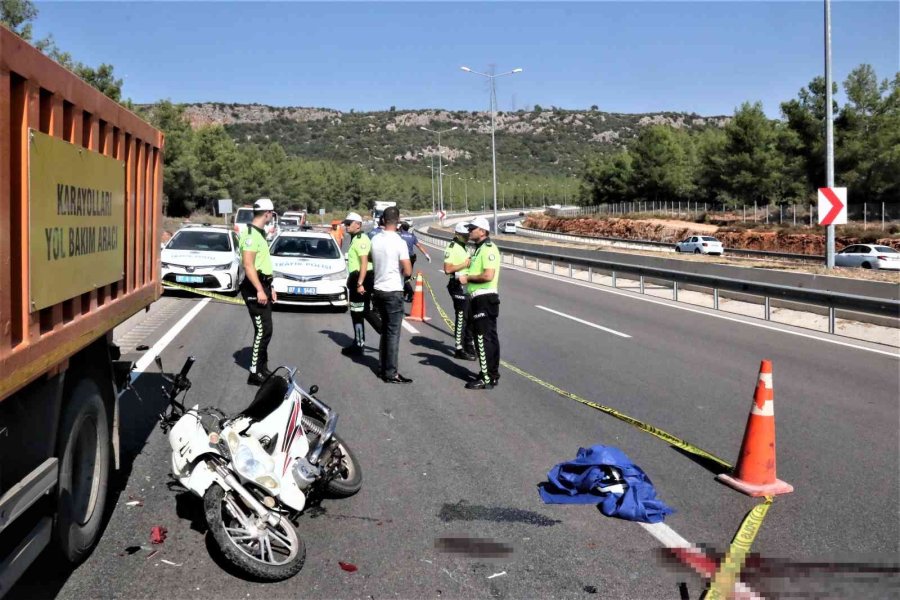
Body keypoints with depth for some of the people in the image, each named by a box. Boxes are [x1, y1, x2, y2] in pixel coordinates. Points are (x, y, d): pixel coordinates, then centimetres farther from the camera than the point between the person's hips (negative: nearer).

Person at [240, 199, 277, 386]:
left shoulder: (260, 233, 17)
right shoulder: (251, 233, -15)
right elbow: (248, 265, -22)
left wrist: (269, 288, 22)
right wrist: (259, 289, -25)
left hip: (263, 286, 10)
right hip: (255, 289, -10)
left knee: (265, 330, 13)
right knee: (263, 330, -11)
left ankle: (262, 369, 21)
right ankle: (255, 373, -6)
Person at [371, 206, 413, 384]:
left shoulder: (375, 240, 3)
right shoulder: (399, 242, -17)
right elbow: (408, 271, -18)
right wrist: (403, 269, 3)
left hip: (378, 289, 7)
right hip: (393, 291, -7)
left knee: (385, 330, 17)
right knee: (393, 333, -2)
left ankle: (383, 368, 22)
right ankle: (390, 373, 1)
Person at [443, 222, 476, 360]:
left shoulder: (463, 248, 19)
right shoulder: (452, 248, -12)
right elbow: (448, 269, -21)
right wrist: (464, 264, -20)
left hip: (467, 286, 10)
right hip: (458, 286, -9)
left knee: (470, 317, 13)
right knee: (461, 317, -6)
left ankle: (469, 345, 24)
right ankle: (460, 349, 0)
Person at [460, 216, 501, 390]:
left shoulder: (488, 249, -15)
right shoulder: (479, 249, 18)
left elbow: (488, 275, -26)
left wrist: (468, 278, -14)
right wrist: (468, 277, 13)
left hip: (485, 298, -11)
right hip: (479, 298, 11)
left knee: (484, 338, -7)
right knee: (489, 337, 15)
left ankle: (487, 379, -3)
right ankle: (492, 374, 23)